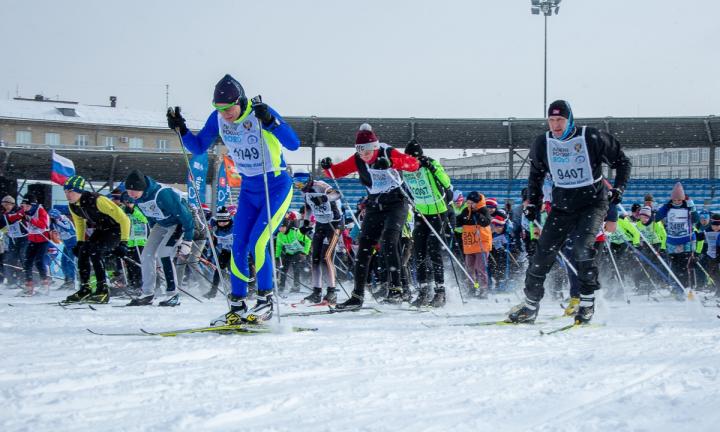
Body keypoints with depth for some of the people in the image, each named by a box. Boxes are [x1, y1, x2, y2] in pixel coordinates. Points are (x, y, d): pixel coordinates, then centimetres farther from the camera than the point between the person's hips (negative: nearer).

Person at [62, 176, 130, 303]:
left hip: (116, 229, -8)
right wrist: (80, 242, 13)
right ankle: (85, 290, 4)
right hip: (100, 230, 8)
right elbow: (79, 223, 15)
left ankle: (103, 290, -21)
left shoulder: (97, 200, -32)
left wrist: (123, 243, -29)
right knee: (82, 252, -7)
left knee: (94, 251, -25)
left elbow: (123, 219, -30)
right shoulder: (73, 206, -8)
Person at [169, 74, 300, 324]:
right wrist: (180, 129, -10)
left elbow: (294, 144, -30)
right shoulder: (218, 119, -5)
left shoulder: (260, 113, -22)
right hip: (249, 189, 6)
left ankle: (265, 301, -4)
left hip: (277, 186, -6)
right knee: (239, 247, 0)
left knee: (257, 243, -17)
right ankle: (237, 307, 7)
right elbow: (198, 147, 7)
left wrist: (270, 122, -44)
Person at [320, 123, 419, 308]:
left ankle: (396, 286, -24)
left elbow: (414, 164, -27)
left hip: (396, 203, -5)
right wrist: (328, 167, -20)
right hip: (374, 207, 5)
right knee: (364, 247, -2)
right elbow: (336, 172, 3)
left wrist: (391, 162, -42)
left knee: (388, 240, -25)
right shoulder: (357, 160, -2)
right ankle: (358, 295, 0)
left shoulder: (388, 153, -16)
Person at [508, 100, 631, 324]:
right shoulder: (543, 144, -1)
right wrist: (533, 203, 11)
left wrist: (618, 189, -10)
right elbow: (536, 175, 18)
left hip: (592, 203, -4)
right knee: (544, 252, -2)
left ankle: (587, 302, -9)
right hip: (562, 206, 4)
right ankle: (530, 304, 10)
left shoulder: (592, 139, -13)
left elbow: (622, 162, 0)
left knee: (582, 248, -24)